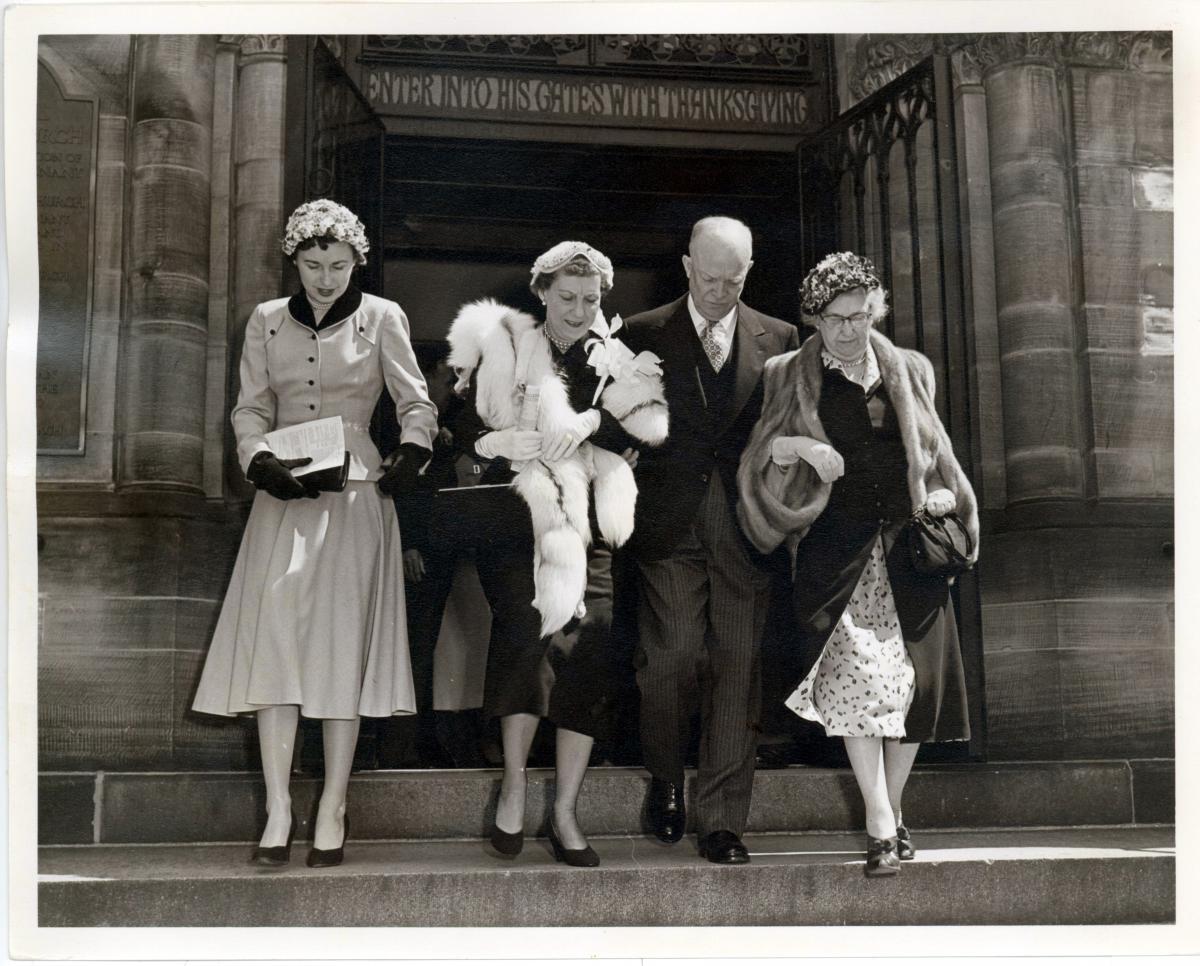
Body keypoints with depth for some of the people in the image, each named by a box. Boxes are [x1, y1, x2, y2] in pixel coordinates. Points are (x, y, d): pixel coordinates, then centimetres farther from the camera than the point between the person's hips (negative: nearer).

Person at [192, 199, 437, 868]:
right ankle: (278, 809, -5)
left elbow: (417, 404, 4)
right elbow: (251, 409, 11)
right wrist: (262, 462, -9)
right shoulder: (267, 321, 12)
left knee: (342, 635, -4)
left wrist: (412, 455, -16)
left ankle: (333, 811, 2)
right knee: (274, 628, -8)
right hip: (285, 493, 2)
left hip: (356, 493, -2)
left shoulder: (381, 318, 6)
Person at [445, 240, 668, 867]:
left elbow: (653, 429, -2)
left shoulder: (615, 364, 13)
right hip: (516, 518, -2)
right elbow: (468, 434, 0)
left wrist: (592, 421, -16)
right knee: (525, 623, -25)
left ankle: (564, 814, 2)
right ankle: (513, 784, -11)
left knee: (588, 653, -6)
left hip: (588, 525, 2)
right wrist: (538, 443, -12)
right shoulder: (500, 351, 8)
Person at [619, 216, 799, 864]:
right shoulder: (644, 335, 7)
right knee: (671, 658, -7)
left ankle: (722, 823, 6)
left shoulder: (778, 339, 12)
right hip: (669, 524, -1)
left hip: (744, 526, 2)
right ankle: (666, 780, 20)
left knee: (736, 669, -1)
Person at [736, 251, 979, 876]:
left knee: (915, 678, 0)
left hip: (908, 544, 3)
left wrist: (943, 510, 6)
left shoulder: (910, 372, 14)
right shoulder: (788, 377, 7)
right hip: (836, 548, -2)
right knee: (855, 673, -16)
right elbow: (763, 454, 6)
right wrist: (801, 447, -14)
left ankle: (892, 808, 18)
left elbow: (934, 455, 21)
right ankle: (880, 825, -12)